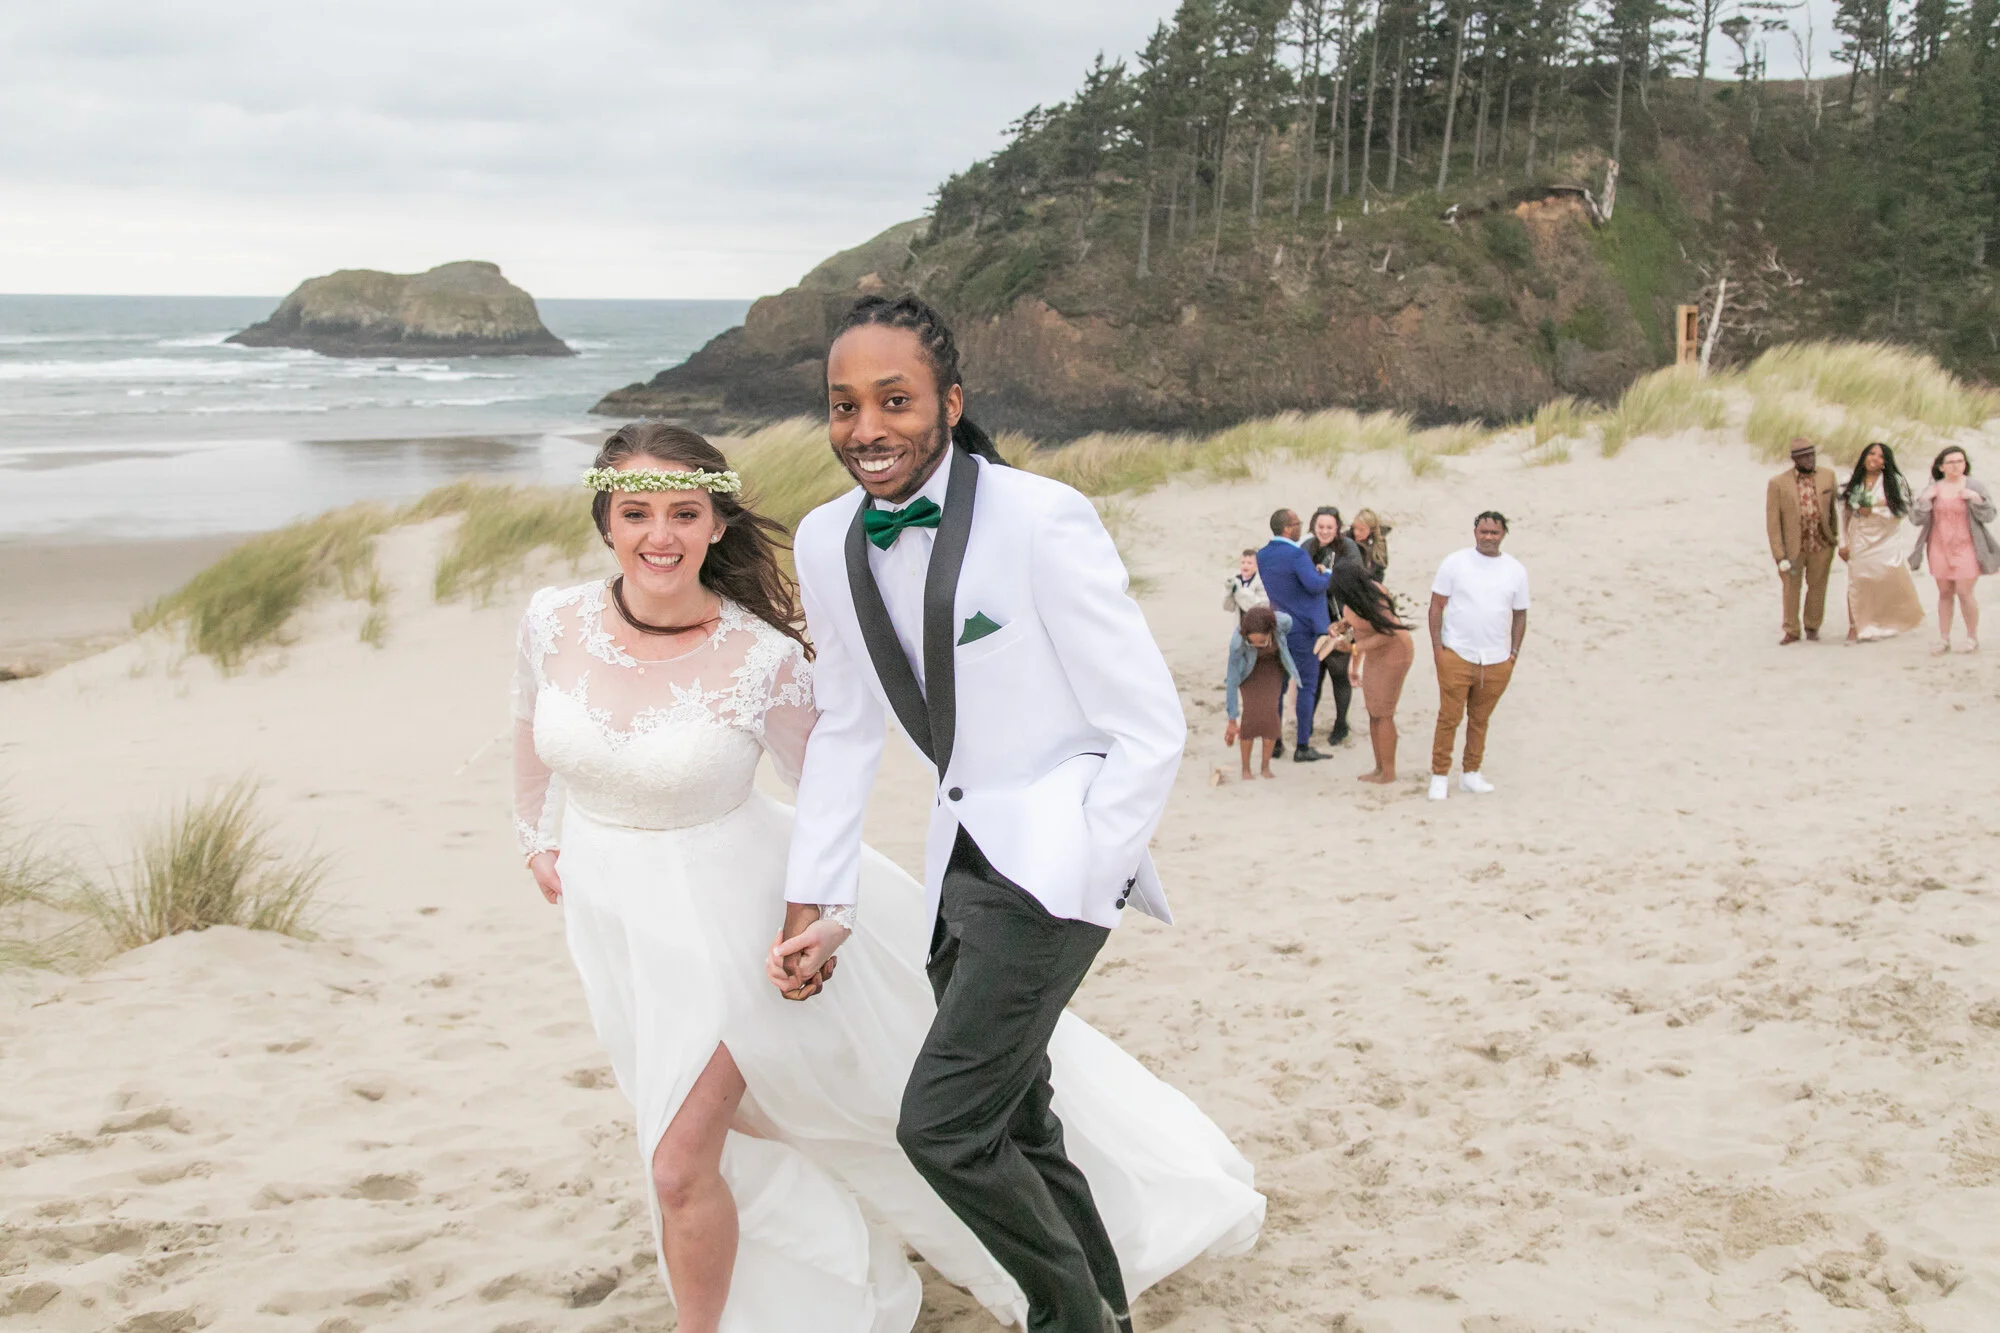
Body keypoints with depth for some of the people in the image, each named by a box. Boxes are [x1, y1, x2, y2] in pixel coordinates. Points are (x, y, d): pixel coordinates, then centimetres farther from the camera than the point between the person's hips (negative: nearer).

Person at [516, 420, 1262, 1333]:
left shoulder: (760, 657, -23)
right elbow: (530, 734, 10)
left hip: (722, 908, -5)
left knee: (683, 1162, -5)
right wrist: (536, 840, 19)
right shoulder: (554, 623, -13)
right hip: (607, 912, 5)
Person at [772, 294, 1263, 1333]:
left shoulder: (1040, 519, -18)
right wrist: (812, 907, 10)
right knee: (1013, 1121, 16)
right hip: (960, 855, 7)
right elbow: (845, 730, 12)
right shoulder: (827, 541, 0)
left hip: (1056, 855, -7)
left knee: (942, 1124, -14)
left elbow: (1152, 730, -13)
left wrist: (1073, 891, -13)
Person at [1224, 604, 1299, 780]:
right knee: (1250, 711, -19)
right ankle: (1245, 768, -4)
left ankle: (1266, 766, 0)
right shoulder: (1237, 642, -39)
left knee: (1271, 710, -15)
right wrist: (1232, 721, -24)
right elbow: (1232, 681, -29)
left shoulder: (1284, 621, -36)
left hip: (1272, 664, 2)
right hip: (1247, 667, -2)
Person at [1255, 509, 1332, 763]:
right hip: (1303, 629, -7)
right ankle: (1302, 746, 0)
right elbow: (1315, 584, -28)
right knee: (1306, 687, -1)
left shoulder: (1262, 556, 6)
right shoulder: (1296, 554, -19)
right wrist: (1327, 574, -7)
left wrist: (1314, 571, 9)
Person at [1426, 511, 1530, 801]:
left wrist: (1514, 652, 5)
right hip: (1456, 656, -3)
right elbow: (1437, 606, 0)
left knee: (1480, 719, 12)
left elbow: (1520, 614, 13)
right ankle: (1439, 776, 5)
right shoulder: (1455, 562, -2)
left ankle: (1471, 774, 23)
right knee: (1449, 717, -3)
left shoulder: (1515, 570, 6)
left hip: (1497, 662, 3)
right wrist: (1437, 647, -6)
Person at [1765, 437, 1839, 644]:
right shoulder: (1778, 483, -11)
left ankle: (1812, 626, 34)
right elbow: (1772, 522, -10)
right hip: (1793, 547, -2)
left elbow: (1835, 506, 9)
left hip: (1822, 544, 2)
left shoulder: (1827, 476, -2)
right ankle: (1791, 631, 25)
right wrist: (1780, 555, -13)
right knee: (1791, 589, 8)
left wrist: (1837, 535, 7)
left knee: (1817, 586, 14)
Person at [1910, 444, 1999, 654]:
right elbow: (1918, 519, 2)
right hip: (1939, 548, 3)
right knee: (1945, 593, 7)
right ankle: (1944, 639, 11)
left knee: (1965, 593, -8)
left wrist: (1975, 499, -21)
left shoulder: (1975, 487, 1)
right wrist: (1925, 500, -15)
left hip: (1966, 548, -3)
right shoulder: (1932, 490, 7)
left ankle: (1972, 637, 5)